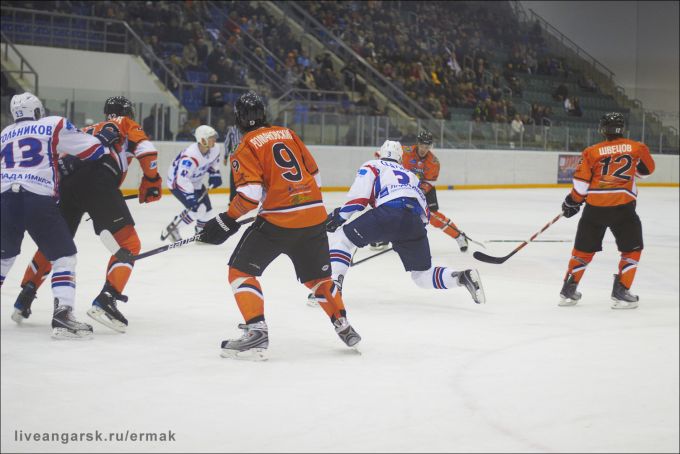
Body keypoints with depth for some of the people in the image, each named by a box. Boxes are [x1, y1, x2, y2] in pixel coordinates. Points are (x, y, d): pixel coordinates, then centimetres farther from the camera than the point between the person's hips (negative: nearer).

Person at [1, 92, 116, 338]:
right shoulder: (54, 125, 8)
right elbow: (89, 149, 4)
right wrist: (104, 139, 23)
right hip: (39, 201, -4)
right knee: (64, 256, 3)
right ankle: (62, 316, -12)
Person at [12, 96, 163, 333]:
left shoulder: (87, 130, 39)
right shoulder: (126, 125, 24)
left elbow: (63, 156, 31)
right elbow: (146, 150, 5)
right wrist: (151, 182, 16)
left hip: (66, 180, 6)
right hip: (98, 182, -6)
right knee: (128, 243, 0)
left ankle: (24, 297, 22)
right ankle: (105, 301, -15)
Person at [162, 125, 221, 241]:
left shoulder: (215, 149, -14)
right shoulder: (190, 157, -39)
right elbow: (182, 180, -41)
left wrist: (214, 174, 1)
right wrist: (190, 197, -43)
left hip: (195, 181, 8)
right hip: (177, 182, -8)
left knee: (207, 209, 5)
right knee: (196, 209, -19)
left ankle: (200, 232, 29)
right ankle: (172, 228, -3)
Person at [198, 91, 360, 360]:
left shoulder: (246, 147, -3)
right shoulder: (288, 134, 15)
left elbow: (250, 193, -15)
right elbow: (314, 175, 18)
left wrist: (227, 221, -6)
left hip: (278, 220, -6)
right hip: (314, 216, 6)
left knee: (241, 270, 3)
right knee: (317, 275, 25)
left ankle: (256, 331, -11)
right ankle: (344, 327, 29)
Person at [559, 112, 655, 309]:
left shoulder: (592, 152, 1)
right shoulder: (636, 148, 2)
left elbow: (581, 182, -1)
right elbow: (647, 169, 19)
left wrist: (572, 202, 14)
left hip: (595, 206, 2)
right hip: (623, 206, -2)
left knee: (584, 248, 16)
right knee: (632, 249, 12)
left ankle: (569, 290, 17)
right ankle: (621, 292, 3)